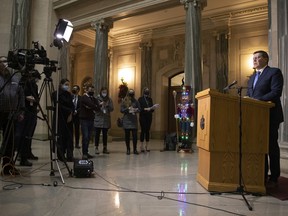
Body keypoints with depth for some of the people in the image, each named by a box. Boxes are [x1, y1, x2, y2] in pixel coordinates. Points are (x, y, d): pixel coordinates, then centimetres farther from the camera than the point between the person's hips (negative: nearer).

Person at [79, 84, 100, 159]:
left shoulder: (93, 98, 15)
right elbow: (92, 105, -19)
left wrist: (91, 107, -12)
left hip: (91, 119, 6)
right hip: (84, 119, -6)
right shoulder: (84, 97, -4)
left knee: (88, 137, 7)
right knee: (85, 136, -10)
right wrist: (94, 108, -1)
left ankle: (86, 152, 13)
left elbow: (98, 107, 1)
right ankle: (84, 153, -8)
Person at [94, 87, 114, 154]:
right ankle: (96, 148, 8)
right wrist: (100, 104, -19)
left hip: (106, 119, 3)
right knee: (97, 134, -1)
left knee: (105, 134, 7)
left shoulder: (109, 100, 9)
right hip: (98, 119, -2)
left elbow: (112, 109, 4)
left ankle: (105, 148, 15)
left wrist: (108, 105, -12)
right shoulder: (97, 98, 0)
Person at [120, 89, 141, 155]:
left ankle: (135, 149, 8)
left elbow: (139, 109, 8)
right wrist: (128, 109, -15)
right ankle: (128, 149, 15)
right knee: (127, 135, 4)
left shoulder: (135, 101, 5)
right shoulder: (124, 101, 3)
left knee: (134, 135, -3)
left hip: (134, 120, 0)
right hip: (126, 120, 0)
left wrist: (136, 110, -13)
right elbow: (121, 110, 0)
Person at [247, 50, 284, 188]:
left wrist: (258, 100, -23)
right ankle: (262, 175, 22)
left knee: (271, 146, 0)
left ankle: (274, 178, 10)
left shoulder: (274, 72, -4)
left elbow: (276, 92, -17)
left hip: (269, 116, -7)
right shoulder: (252, 77, 20)